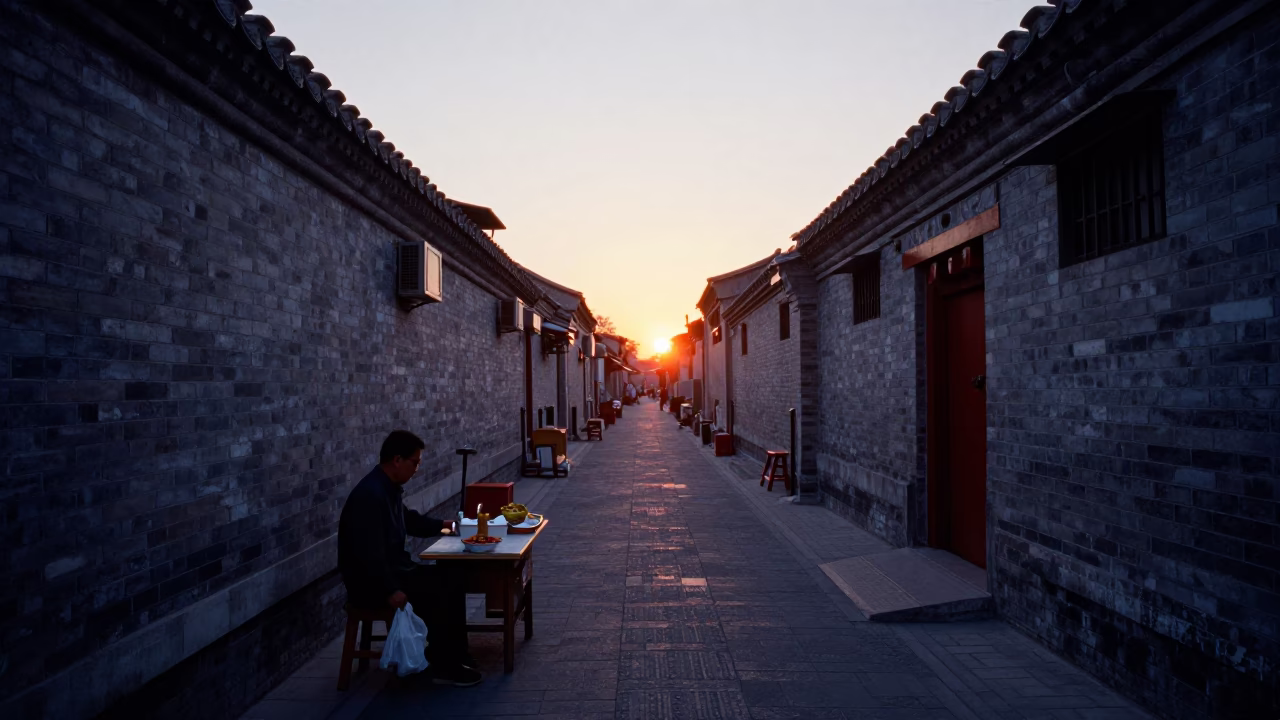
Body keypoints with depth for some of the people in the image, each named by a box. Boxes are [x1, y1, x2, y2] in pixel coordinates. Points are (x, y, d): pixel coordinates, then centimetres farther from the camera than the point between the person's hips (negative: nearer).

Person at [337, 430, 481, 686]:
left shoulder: (390, 487, 7)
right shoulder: (369, 495, -25)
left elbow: (408, 519, 27)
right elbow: (369, 553, -30)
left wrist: (442, 524, 19)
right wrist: (390, 591, -28)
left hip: (395, 568, 10)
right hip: (371, 583, -10)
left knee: (452, 578, 4)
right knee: (440, 592, -19)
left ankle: (454, 654, 11)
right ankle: (444, 667, -4)